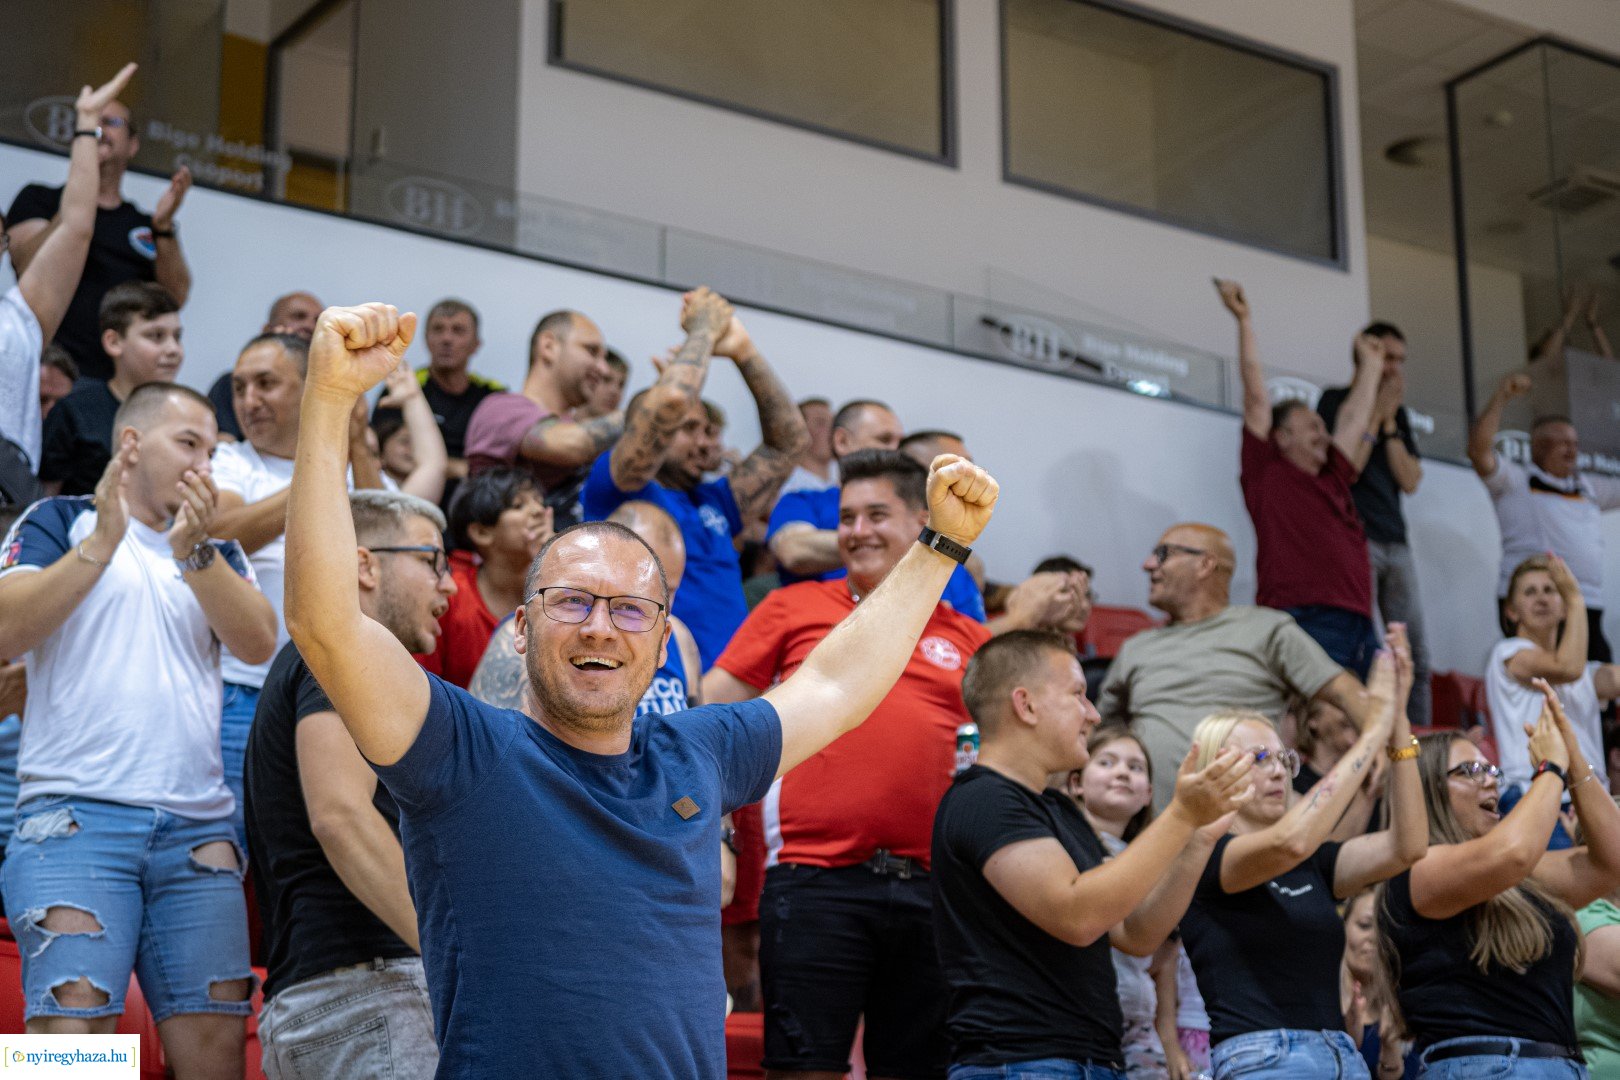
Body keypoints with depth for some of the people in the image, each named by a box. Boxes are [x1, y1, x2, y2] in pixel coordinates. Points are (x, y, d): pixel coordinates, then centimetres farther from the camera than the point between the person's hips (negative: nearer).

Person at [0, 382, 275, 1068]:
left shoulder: (219, 554, 23)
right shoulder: (61, 522, 12)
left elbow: (259, 643, 3)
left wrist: (192, 552, -10)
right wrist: (103, 540, -11)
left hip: (197, 829, 4)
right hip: (76, 815, -4)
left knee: (216, 1044, -2)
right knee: (73, 1032, -17)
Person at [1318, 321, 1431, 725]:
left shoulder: (1397, 414, 19)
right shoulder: (1336, 400, 3)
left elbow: (1410, 480, 8)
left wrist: (1389, 423, 1)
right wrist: (1376, 414, -6)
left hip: (1395, 542, 7)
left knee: (1416, 655, 2)